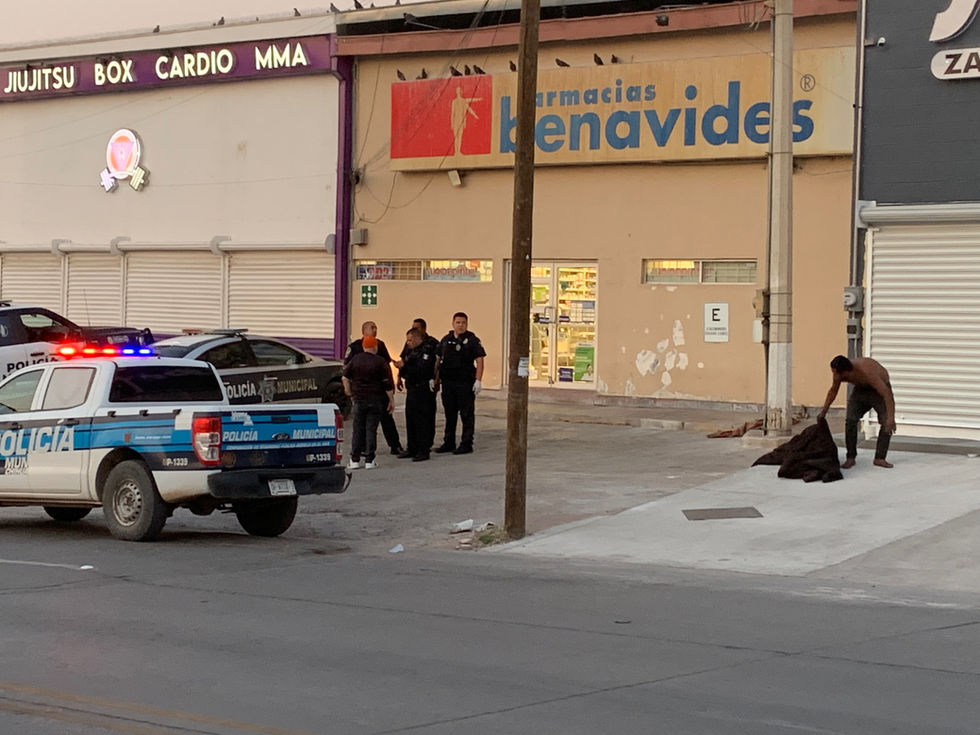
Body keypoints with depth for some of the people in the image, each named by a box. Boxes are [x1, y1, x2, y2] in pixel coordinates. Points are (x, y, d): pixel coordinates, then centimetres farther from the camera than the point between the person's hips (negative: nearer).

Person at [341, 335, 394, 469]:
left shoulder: (355, 360, 3)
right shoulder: (380, 362, -6)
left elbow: (345, 378, 3)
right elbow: (387, 383, -6)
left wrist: (349, 393, 15)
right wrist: (391, 400, 0)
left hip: (359, 399, 2)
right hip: (375, 400, -2)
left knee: (358, 429, 8)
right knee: (371, 429, 1)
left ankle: (355, 460, 5)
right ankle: (369, 460, -1)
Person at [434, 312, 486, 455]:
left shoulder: (472, 340, -3)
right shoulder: (445, 340, 12)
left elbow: (479, 361, -8)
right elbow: (439, 361, 15)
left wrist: (478, 381, -16)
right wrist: (436, 380, 9)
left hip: (465, 383, -5)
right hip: (448, 382, 5)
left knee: (467, 414, 0)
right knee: (449, 414, 12)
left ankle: (466, 444, 4)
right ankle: (448, 442, 21)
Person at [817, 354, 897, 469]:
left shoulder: (867, 372, -42)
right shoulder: (839, 373, -23)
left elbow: (887, 394, -45)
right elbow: (833, 390, 0)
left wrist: (891, 418, -53)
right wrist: (823, 411, 6)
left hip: (879, 389, -4)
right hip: (860, 390, 4)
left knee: (887, 423, -20)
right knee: (850, 421, -13)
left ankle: (879, 458, -11)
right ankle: (850, 458, -4)